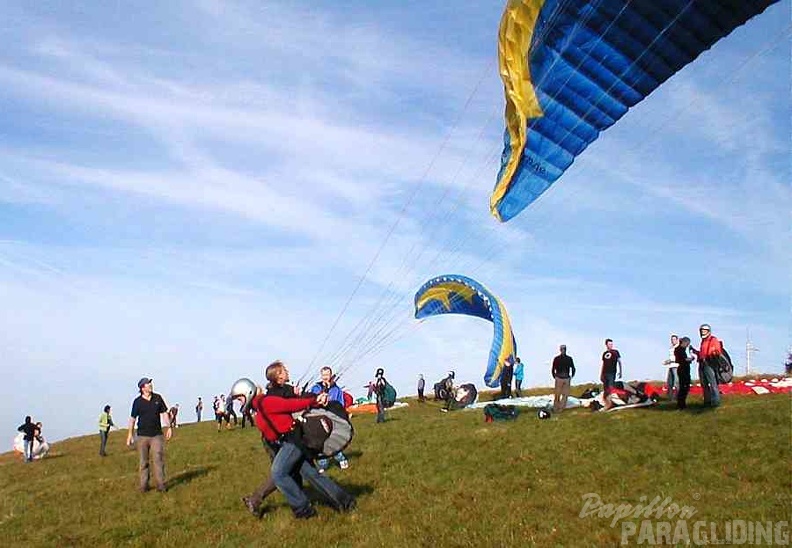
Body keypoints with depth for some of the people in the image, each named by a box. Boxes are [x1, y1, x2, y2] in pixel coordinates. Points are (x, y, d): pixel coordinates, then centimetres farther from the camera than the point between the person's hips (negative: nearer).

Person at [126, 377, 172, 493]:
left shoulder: (158, 398, 5)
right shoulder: (137, 401, -2)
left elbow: (164, 413, 10)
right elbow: (132, 419, 3)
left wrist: (168, 427, 3)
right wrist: (129, 435, 2)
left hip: (157, 435, 1)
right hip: (142, 435, -1)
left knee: (159, 459, -6)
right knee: (144, 462, 6)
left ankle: (161, 484, -2)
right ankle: (143, 485, 15)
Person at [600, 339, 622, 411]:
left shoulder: (615, 352, 2)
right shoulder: (604, 353, 14)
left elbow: (619, 362, 2)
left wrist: (620, 372, -5)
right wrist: (601, 374, 16)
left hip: (612, 373, -5)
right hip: (605, 373, 5)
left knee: (611, 388, -13)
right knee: (605, 389, 5)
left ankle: (611, 403, -12)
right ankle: (606, 404, 11)